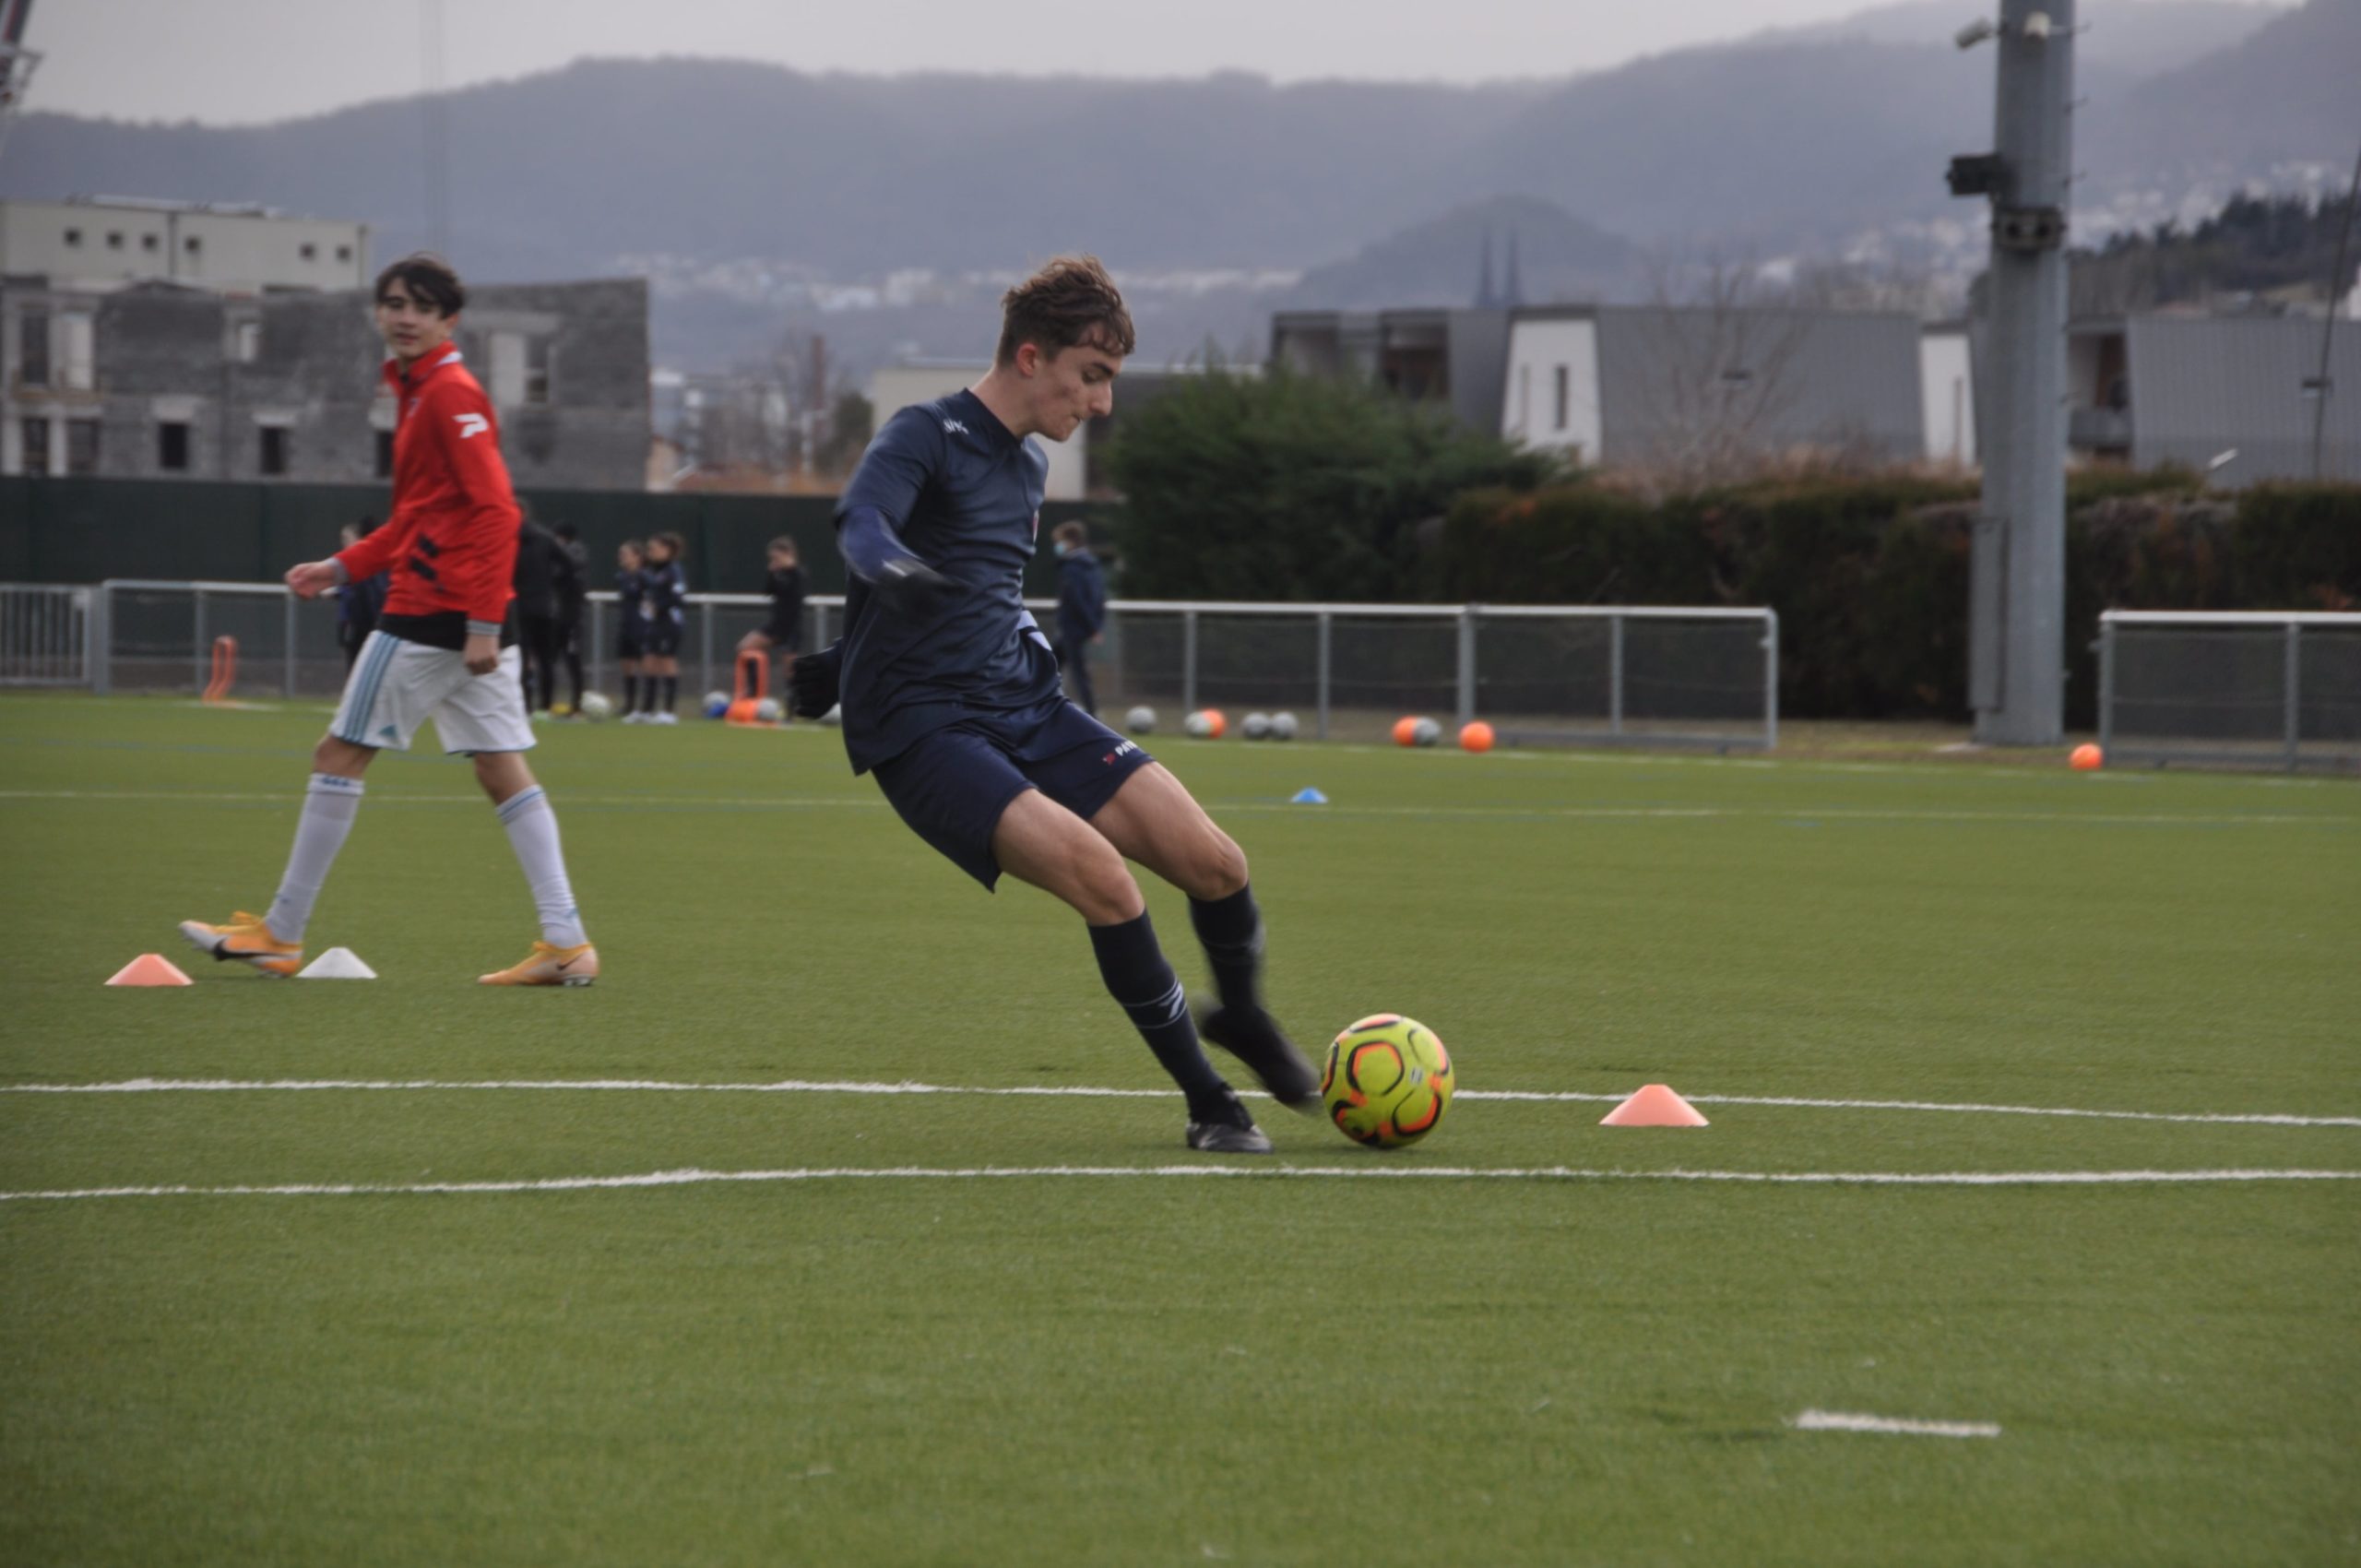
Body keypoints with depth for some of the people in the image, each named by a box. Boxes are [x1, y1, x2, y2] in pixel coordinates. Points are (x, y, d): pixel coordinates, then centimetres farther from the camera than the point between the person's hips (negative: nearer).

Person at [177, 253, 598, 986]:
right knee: (502, 770, 5)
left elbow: (495, 511, -19)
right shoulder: (418, 392, 18)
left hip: (431, 616, -10)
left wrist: (482, 622, -23)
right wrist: (344, 567, 21)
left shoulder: (451, 395, -12)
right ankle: (566, 941, -2)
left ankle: (281, 934, 7)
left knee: (339, 755, 0)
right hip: (471, 621, 10)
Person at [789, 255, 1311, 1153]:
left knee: (1213, 860, -5)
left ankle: (1243, 1020, 26)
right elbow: (862, 522, -30)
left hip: (1024, 708, 8)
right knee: (1099, 871, -26)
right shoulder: (926, 438, -10)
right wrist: (896, 570, -53)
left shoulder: (1027, 464, 15)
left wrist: (841, 664, 32)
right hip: (922, 730, -8)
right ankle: (1207, 1103, -14)